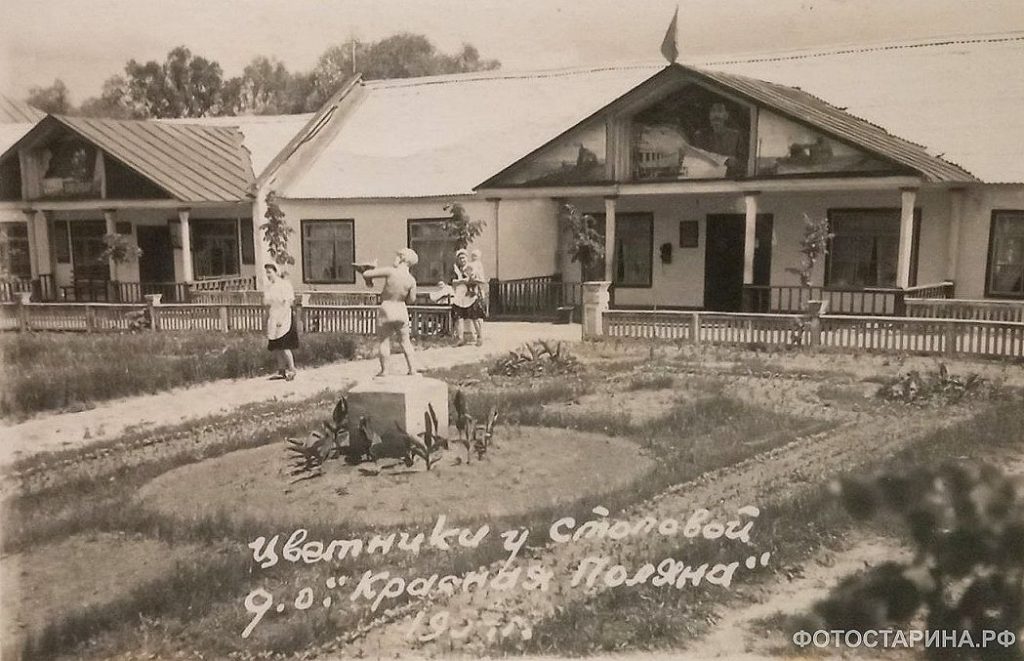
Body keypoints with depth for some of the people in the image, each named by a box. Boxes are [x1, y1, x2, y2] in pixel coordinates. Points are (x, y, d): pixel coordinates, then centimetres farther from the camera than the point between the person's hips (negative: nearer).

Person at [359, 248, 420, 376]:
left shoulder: (390, 271, -17)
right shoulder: (411, 280, -8)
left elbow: (366, 274, -17)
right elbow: (411, 300, 2)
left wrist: (369, 280, 4)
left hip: (386, 309, -3)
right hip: (401, 310, 3)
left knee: (384, 341, 11)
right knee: (405, 341, 16)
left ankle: (384, 370, 13)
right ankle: (412, 368, 19)